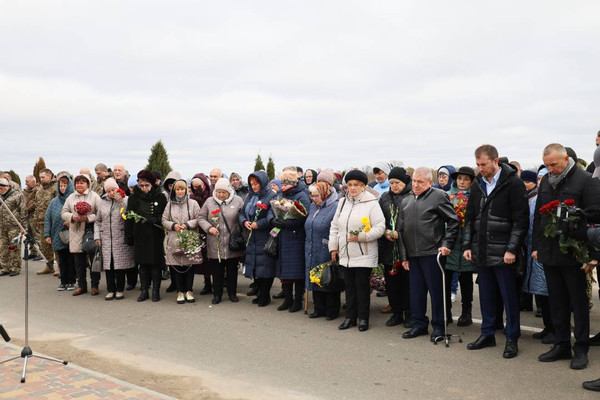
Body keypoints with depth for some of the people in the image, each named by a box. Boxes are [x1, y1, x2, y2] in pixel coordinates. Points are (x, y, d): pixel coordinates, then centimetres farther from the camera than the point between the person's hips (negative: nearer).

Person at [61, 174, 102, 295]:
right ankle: (81, 285, 20)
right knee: (79, 261, 9)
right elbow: (64, 213, 11)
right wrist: (72, 217, -8)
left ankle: (95, 285, 13)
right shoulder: (71, 197, 12)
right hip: (76, 233, 4)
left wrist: (88, 218, -19)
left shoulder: (94, 196, -1)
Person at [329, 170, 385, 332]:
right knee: (349, 286, 12)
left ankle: (363, 318, 15)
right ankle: (350, 317, 23)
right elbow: (335, 226, 15)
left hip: (364, 255, -5)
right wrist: (333, 246, 11)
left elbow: (380, 227, -13)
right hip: (345, 254, 5)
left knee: (362, 286, 2)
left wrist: (361, 236, -20)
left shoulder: (371, 203, -8)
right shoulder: (342, 203, 10)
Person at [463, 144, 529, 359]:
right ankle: (487, 334, 27)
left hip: (503, 253, -6)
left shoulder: (513, 183, -8)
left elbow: (521, 219, -11)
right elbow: (470, 218, 15)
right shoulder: (477, 184, 11)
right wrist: (467, 245, 7)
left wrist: (512, 249, -15)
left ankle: (512, 339, 15)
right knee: (486, 295, 15)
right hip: (481, 252, 6)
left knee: (509, 297, 3)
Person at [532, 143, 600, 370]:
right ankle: (561, 345, 22)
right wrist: (536, 247, 13)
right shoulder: (546, 181, 11)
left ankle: (581, 349, 16)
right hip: (549, 254, 6)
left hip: (574, 255, -5)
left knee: (579, 302, 5)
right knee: (557, 302, 12)